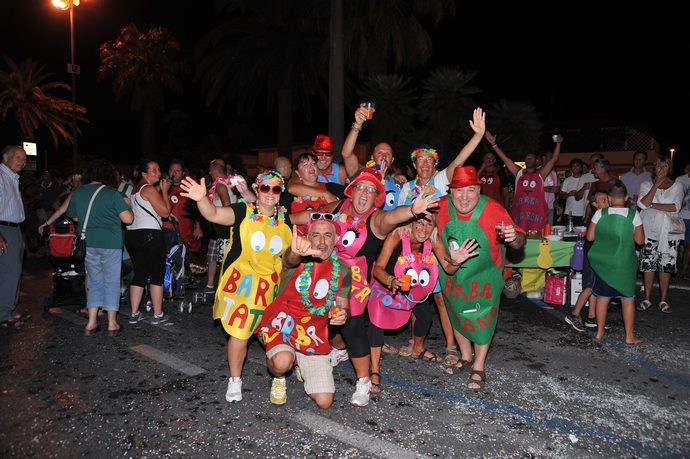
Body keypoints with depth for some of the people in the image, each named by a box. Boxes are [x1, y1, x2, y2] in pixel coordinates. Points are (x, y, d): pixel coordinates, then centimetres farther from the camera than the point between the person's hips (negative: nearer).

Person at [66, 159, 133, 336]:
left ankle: (91, 322, 14)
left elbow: (74, 216, 17)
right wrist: (128, 207, 6)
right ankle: (112, 324, 10)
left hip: (87, 244, 4)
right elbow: (128, 219, -13)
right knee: (111, 282, 5)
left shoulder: (78, 192, 5)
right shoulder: (112, 194, -10)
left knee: (94, 281, 15)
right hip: (110, 243, -4)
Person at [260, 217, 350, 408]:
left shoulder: (342, 270, 1)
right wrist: (295, 252, -63)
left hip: (314, 335, 3)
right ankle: (279, 379, 5)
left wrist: (343, 314, -18)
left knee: (324, 402, -3)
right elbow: (289, 260, -36)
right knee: (282, 362, -37)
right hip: (283, 325, -3)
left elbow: (343, 306, 8)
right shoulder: (299, 257, -10)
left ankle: (301, 365, 30)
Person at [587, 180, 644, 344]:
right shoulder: (633, 214, -8)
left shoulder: (600, 213, -7)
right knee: (628, 299, 9)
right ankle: (629, 336, 16)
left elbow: (590, 236, -5)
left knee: (602, 297, 12)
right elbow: (640, 240, -5)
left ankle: (600, 332, 21)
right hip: (624, 264, -1)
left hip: (603, 262, 1)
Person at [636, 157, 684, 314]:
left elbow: (676, 207, -9)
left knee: (666, 265, 1)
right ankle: (647, 299, 8)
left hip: (668, 232, 0)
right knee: (648, 264, 0)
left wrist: (652, 205, -10)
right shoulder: (646, 185, 9)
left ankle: (663, 300, 10)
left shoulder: (677, 186, 7)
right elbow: (643, 203, -10)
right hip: (649, 230, 0)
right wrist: (656, 185, -8)